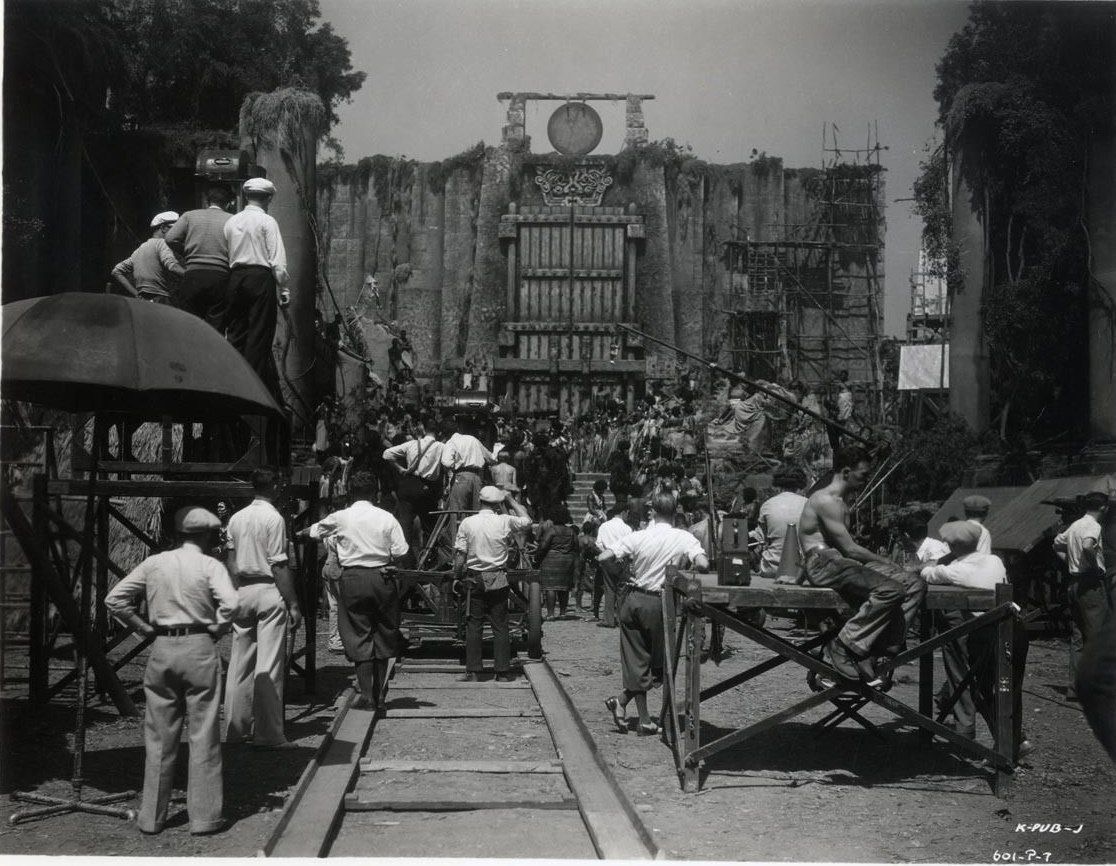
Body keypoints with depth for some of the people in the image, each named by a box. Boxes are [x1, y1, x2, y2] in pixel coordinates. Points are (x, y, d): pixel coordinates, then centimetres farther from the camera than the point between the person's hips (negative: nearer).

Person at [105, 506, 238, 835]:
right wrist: (216, 630, -3)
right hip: (199, 649, -3)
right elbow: (230, 604, -19)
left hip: (162, 650, 3)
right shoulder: (210, 566, -4)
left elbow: (114, 600, 4)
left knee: (159, 737, 11)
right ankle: (205, 816, 7)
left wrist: (146, 628, 8)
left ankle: (152, 817, 16)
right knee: (203, 736, 4)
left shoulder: (154, 563, 6)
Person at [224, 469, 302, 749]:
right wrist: (293, 604, -9)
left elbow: (231, 563, 13)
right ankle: (268, 734, -3)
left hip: (242, 590, 6)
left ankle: (236, 728, 15)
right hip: (269, 590, -6)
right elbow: (279, 565, -12)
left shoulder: (236, 518, 10)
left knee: (240, 662, 10)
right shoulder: (274, 518, -9)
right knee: (269, 665, -4)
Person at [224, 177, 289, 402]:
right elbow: (277, 259, -9)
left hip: (235, 278, 5)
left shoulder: (231, 221, 12)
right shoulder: (267, 221, -4)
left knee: (236, 334, 9)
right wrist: (284, 288, -4)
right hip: (261, 277, -5)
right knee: (259, 337, -3)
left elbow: (225, 255, 13)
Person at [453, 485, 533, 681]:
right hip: (498, 581, 0)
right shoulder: (505, 522, -5)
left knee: (473, 626, 5)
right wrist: (510, 500, 19)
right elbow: (527, 521, 15)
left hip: (474, 580, 0)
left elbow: (459, 557, -5)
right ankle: (503, 672, 8)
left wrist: (457, 577, 9)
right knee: (500, 626, 5)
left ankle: (473, 672, 4)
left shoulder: (467, 523, -3)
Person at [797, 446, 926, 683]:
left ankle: (884, 649, -13)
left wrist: (884, 563, 6)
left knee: (915, 584, -5)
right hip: (823, 564, -10)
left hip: (844, 563, 10)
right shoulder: (826, 501, -9)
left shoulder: (840, 503, 24)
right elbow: (849, 548, -14)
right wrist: (887, 563, -5)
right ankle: (843, 645, -22)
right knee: (891, 590, -30)